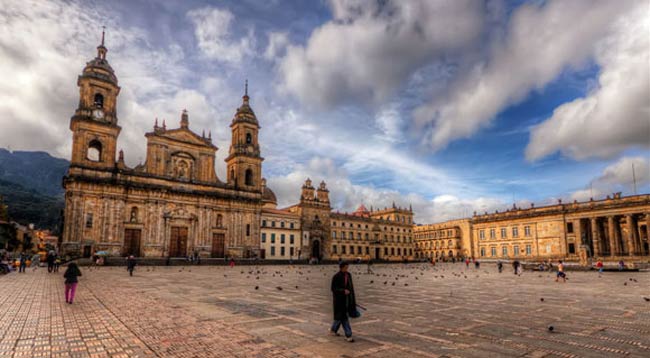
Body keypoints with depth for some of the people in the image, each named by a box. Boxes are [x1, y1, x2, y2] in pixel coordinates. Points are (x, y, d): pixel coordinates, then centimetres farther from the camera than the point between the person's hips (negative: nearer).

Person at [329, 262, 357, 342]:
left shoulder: (348, 275, 4)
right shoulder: (336, 277, -14)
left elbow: (351, 287, 11)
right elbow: (333, 288, -14)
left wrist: (353, 300, 13)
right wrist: (343, 291, -27)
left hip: (347, 299, 7)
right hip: (339, 299, -7)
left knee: (340, 316, 16)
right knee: (344, 316, -4)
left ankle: (333, 330, 36)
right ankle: (348, 335, 1)